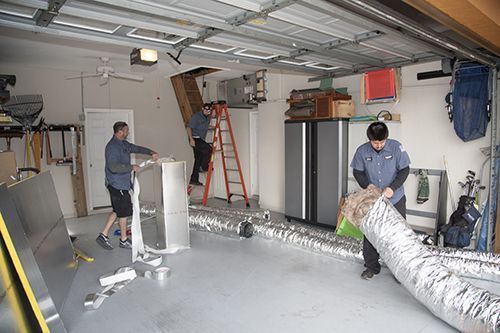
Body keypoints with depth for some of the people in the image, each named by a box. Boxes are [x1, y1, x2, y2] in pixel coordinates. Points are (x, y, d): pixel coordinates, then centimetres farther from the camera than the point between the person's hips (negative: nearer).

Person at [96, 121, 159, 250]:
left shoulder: (123, 144, 11)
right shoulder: (112, 146, -19)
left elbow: (136, 148, 20)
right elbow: (113, 167, -29)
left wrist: (151, 152, 5)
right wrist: (132, 167, -21)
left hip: (122, 183, 10)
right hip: (117, 184, -10)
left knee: (118, 211, 17)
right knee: (124, 212, 3)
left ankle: (103, 235, 24)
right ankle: (124, 240, 18)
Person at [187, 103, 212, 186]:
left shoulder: (207, 118, 15)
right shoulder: (196, 116, -8)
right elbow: (189, 127, -14)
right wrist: (191, 139, -23)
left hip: (200, 140, 8)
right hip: (195, 139, -8)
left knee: (198, 159, 5)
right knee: (209, 149, -20)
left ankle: (194, 180, 9)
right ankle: (204, 166, -5)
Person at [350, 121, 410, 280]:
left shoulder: (396, 147, -14)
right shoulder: (362, 151, -10)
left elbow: (404, 170, -8)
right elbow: (357, 172, 1)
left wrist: (392, 187, -20)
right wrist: (368, 187, -12)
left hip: (396, 200, -1)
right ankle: (372, 266, 24)